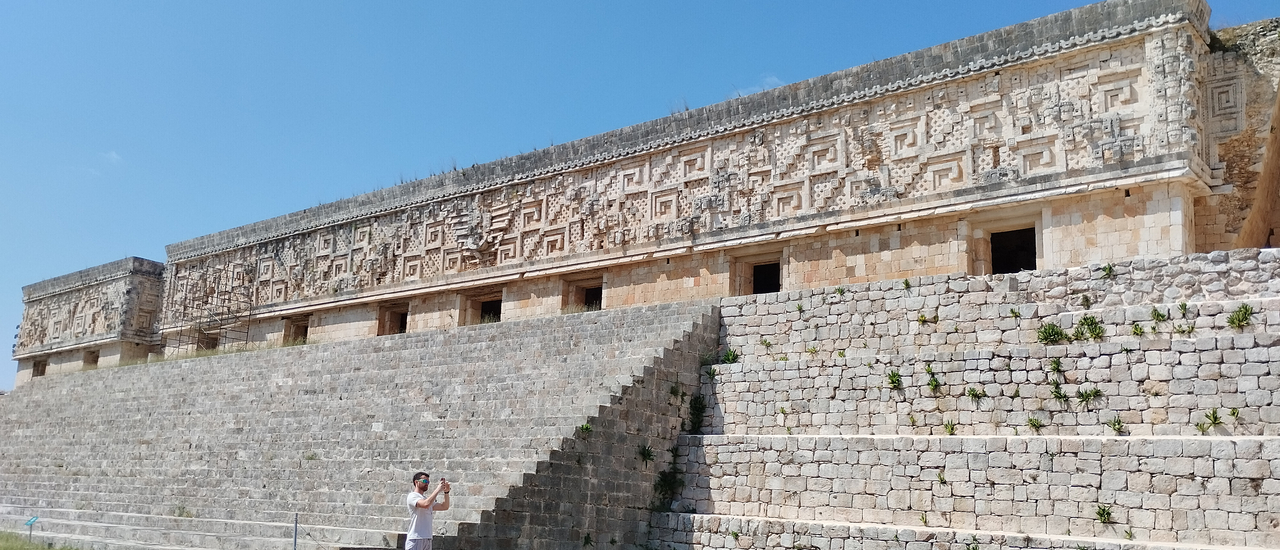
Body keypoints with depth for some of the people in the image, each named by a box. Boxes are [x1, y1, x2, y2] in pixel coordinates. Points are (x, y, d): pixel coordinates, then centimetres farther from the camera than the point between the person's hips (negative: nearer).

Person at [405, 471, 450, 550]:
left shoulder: (427, 499, 21)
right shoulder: (412, 496, -4)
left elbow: (444, 507, 15)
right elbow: (425, 504, -23)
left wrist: (446, 492, 1)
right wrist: (438, 489, -16)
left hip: (427, 540, 8)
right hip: (415, 539, -8)